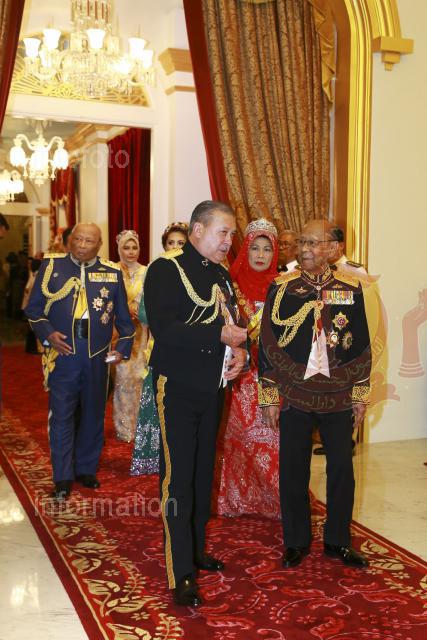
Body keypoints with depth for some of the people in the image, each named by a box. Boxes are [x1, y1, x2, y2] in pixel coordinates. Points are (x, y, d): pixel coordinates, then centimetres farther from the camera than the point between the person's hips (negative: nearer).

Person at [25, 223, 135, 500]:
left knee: (93, 415, 12)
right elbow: (34, 307, 5)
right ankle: (63, 477, 13)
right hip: (63, 353, -2)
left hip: (98, 356, 2)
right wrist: (48, 333, -10)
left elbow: (123, 316, 11)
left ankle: (87, 470, 27)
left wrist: (123, 347, 4)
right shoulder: (52, 265, 2)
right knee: (61, 416, 2)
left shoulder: (112, 272, 5)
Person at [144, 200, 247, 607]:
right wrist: (220, 336, -22)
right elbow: (163, 329, -22)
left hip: (212, 388, 8)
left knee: (203, 475, 16)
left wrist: (239, 350, -3)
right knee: (178, 479, -4)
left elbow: (232, 322, 19)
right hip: (178, 387, -8)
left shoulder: (221, 275, 14)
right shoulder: (166, 269, -10)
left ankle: (195, 552, 31)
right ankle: (180, 576, 4)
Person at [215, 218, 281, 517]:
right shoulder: (233, 285, 3)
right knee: (239, 433, 4)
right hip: (242, 373, 0)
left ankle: (273, 497, 13)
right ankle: (238, 496, 17)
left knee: (271, 435, 0)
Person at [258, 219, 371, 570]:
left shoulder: (352, 287, 1)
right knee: (293, 469, 6)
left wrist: (361, 394, 4)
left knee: (342, 468, 8)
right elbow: (267, 344, -1)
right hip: (294, 393, -1)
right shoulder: (281, 287, -2)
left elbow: (362, 344, 6)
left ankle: (338, 541, 26)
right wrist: (269, 396, -3)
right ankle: (296, 541, 25)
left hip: (339, 395, 1)